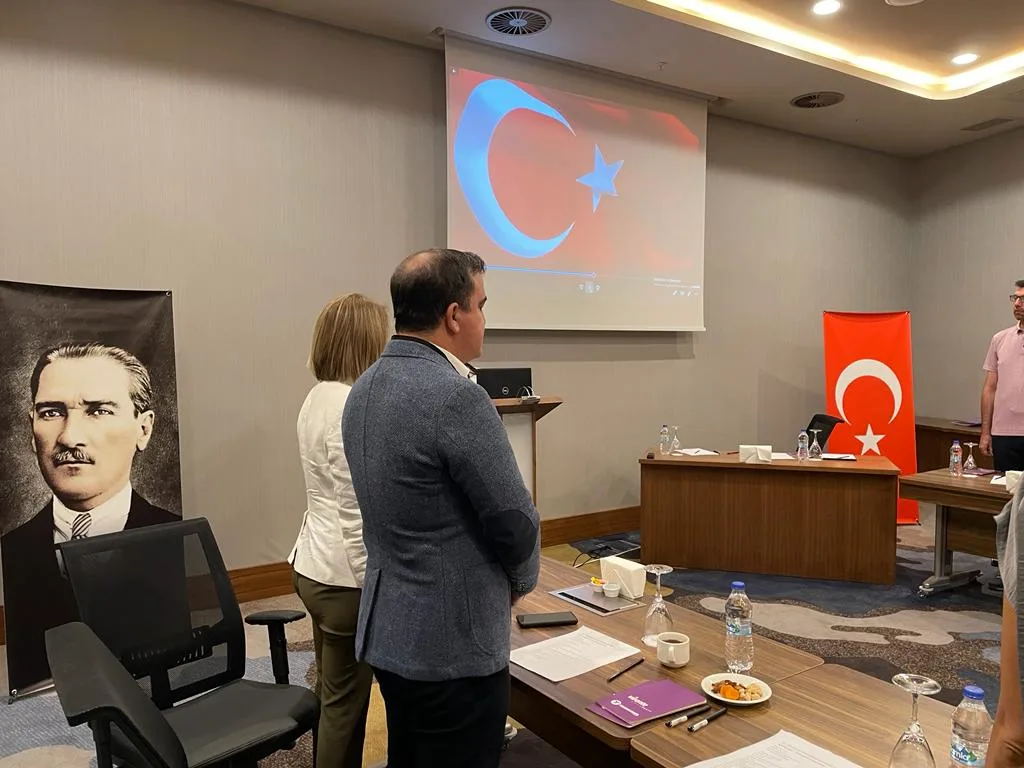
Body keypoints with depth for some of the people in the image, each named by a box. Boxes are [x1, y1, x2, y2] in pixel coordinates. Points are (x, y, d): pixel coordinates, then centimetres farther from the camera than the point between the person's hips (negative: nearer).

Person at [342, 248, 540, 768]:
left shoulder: (363, 390, 4)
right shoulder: (457, 398, -24)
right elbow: (515, 523, -19)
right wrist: (520, 580, 3)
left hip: (387, 631, 8)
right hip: (453, 646, -8)